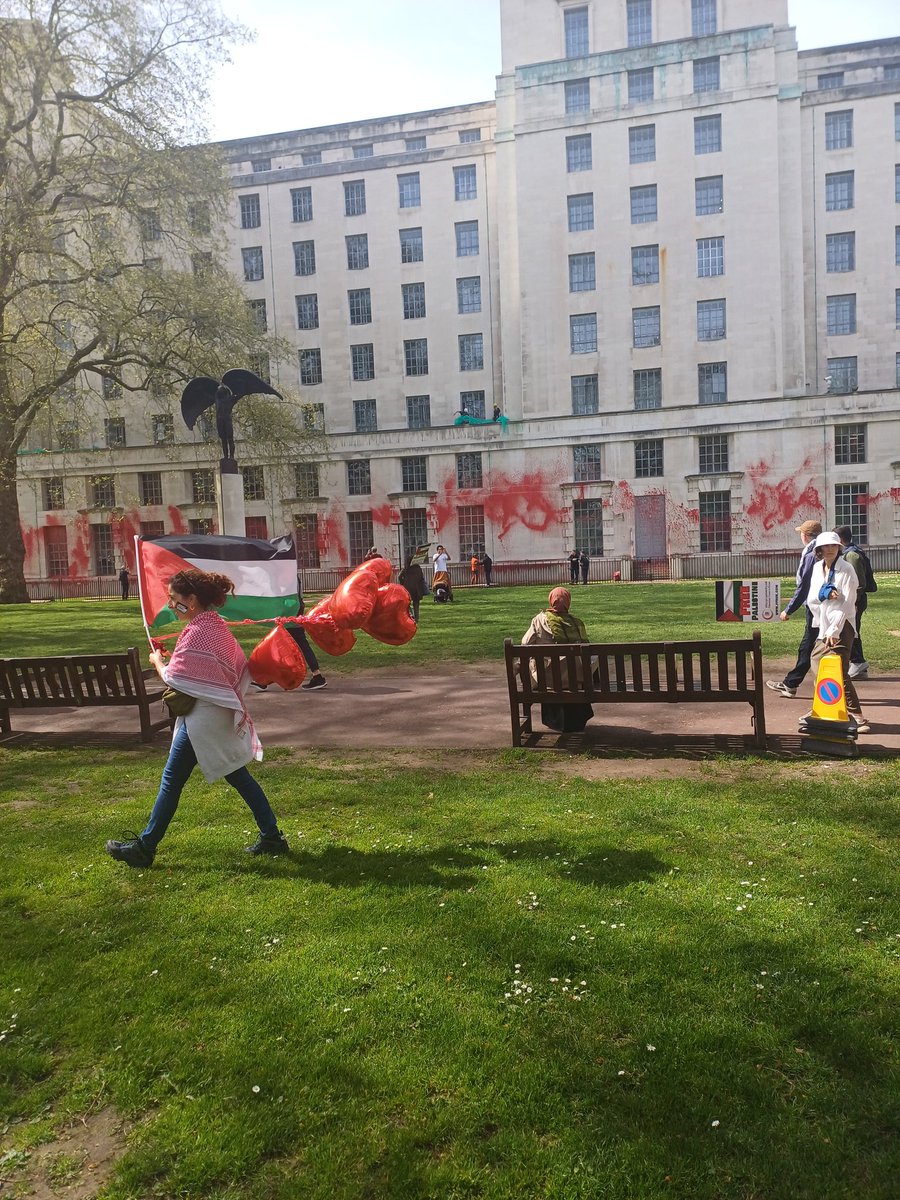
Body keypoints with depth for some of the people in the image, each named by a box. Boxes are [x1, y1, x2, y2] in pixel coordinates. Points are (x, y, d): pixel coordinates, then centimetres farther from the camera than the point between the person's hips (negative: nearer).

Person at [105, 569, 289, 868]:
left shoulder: (197, 632, -19)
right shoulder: (217, 625, 8)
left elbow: (173, 679, -17)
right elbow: (240, 667, 13)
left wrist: (157, 661, 4)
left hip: (202, 717, -9)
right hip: (224, 715, 9)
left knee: (172, 780, 3)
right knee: (239, 777, 13)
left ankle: (145, 847, 14)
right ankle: (272, 837, 17)